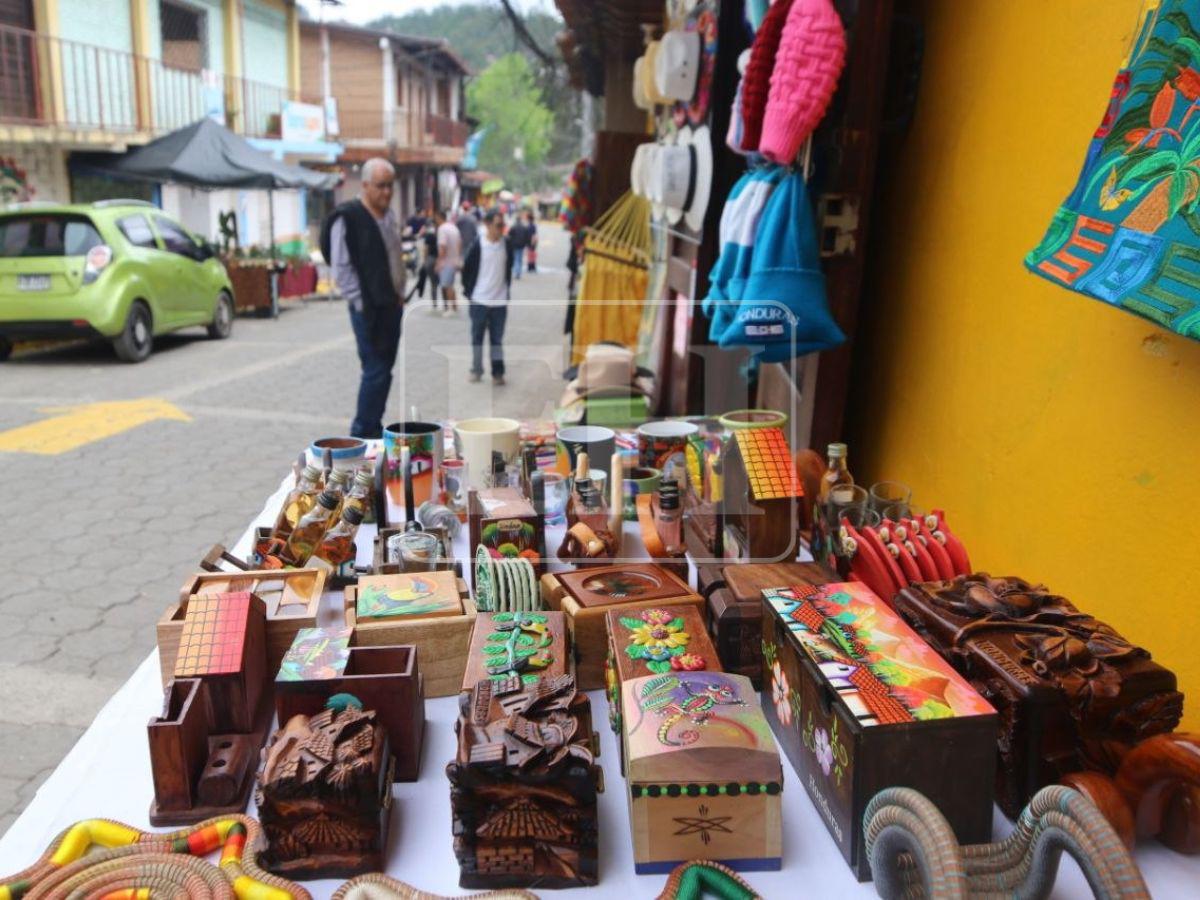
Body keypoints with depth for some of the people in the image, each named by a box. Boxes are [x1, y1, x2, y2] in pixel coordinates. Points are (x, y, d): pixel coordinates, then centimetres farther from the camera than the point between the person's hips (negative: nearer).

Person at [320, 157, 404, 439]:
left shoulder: (389, 214, 13)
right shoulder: (347, 217, -11)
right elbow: (341, 268, -12)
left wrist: (399, 295, 14)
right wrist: (360, 302, -14)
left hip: (392, 305, 8)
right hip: (368, 309, -8)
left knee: (385, 370, 10)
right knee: (375, 371, -7)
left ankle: (373, 429, 20)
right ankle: (362, 434, 4)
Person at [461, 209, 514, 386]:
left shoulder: (508, 244, -2)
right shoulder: (477, 245, -9)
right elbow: (467, 269, 1)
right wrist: (468, 291, 3)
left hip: (500, 300, 2)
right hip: (479, 300, -1)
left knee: (497, 339, 8)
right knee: (477, 336, 9)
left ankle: (497, 372, 14)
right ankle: (476, 370, 20)